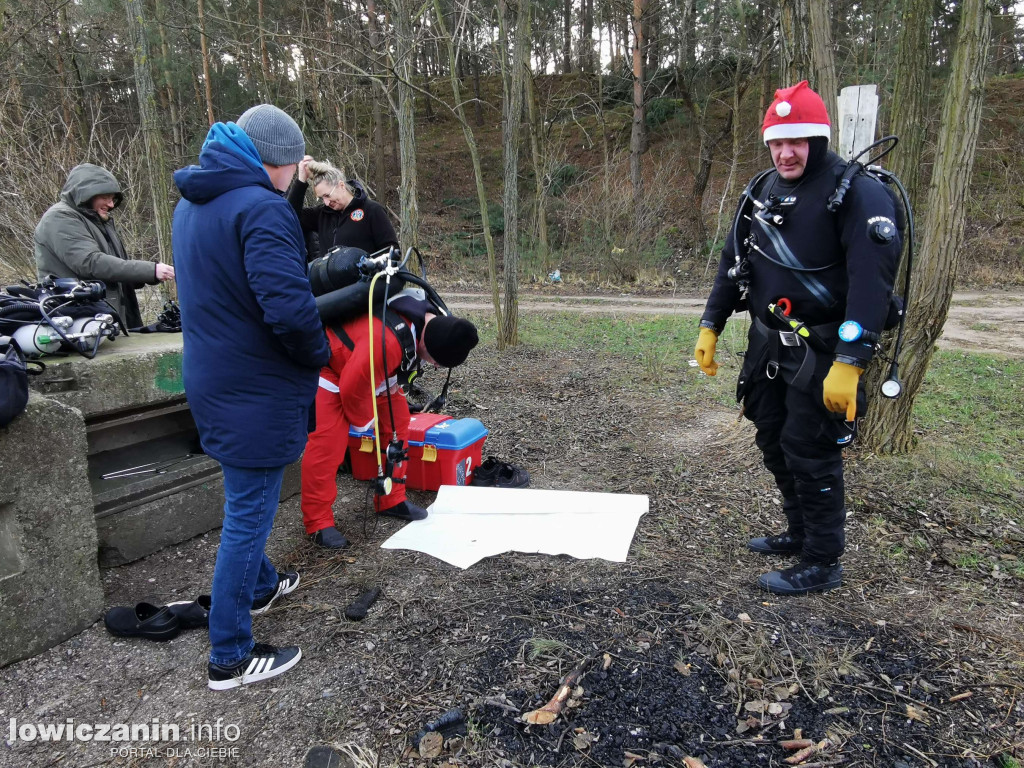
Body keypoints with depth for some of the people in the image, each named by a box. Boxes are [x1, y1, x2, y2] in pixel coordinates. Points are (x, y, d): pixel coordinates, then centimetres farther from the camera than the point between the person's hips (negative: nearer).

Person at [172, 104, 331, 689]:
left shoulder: (191, 204, 11)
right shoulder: (261, 208, -20)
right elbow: (289, 307, -30)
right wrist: (319, 353, -12)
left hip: (212, 379, 10)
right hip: (256, 392, -9)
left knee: (247, 502, 25)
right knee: (249, 515, 1)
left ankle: (259, 586, 46)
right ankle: (231, 657, 14)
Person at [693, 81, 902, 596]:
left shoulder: (858, 193, -15)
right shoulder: (762, 191, 8)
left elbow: (872, 281, -22)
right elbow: (734, 261, 14)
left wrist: (849, 363, -28)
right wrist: (710, 326, 11)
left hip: (822, 352, -7)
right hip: (768, 345, 8)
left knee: (809, 453, -3)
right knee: (774, 442, 16)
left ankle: (822, 563, 15)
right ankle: (800, 533, 36)